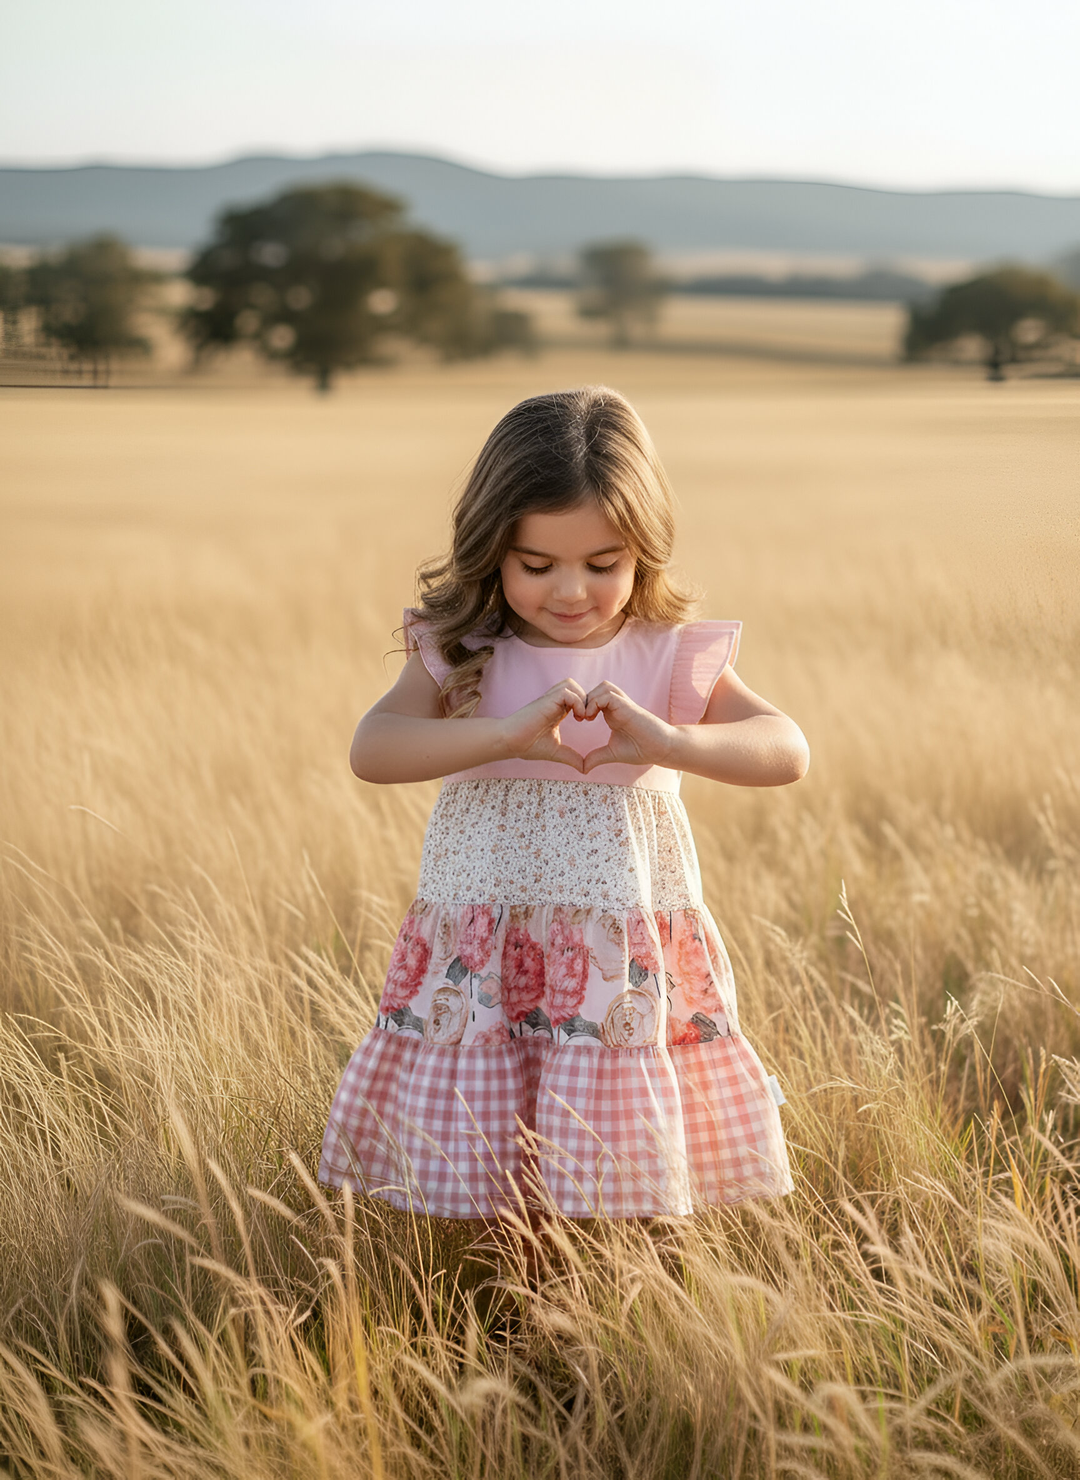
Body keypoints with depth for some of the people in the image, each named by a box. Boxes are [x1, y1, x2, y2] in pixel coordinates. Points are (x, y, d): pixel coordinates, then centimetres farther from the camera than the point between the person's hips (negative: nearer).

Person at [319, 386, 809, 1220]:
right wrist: (508, 733, -27)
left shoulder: (670, 658, -1)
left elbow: (787, 752, -12)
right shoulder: (461, 653, 1)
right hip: (480, 962, 1)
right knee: (467, 1176, 3)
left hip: (626, 962, 0)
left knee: (618, 1171, 0)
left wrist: (669, 742, -31)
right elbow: (372, 751, -14)